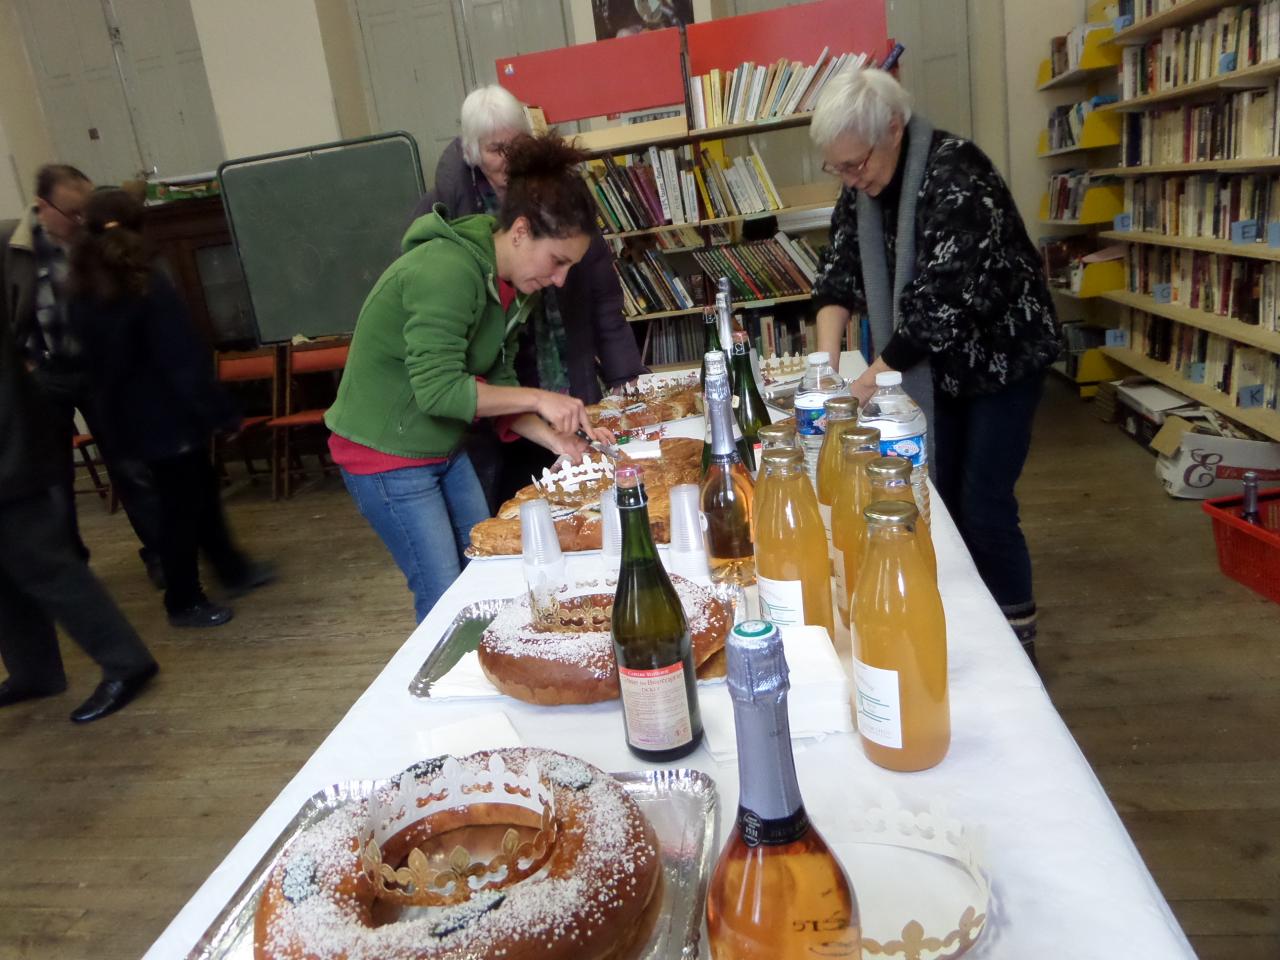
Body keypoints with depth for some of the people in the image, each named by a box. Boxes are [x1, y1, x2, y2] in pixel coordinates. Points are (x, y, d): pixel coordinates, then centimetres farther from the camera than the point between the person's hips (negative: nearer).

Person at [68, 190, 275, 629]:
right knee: (182, 507, 5)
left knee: (201, 493, 21)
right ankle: (183, 602, 17)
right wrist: (222, 413, -14)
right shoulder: (149, 288, -19)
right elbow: (185, 362, -21)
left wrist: (112, 406, 20)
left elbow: (92, 363, 11)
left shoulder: (82, 297, 4)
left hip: (128, 417, 8)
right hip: (169, 416, -8)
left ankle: (233, 570, 35)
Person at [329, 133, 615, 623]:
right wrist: (537, 398, -26)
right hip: (386, 454, -8)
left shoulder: (511, 283, 1)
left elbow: (496, 382, 1)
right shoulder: (447, 272, -27)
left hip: (446, 448, 8)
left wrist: (556, 440, -10)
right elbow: (438, 389, -31)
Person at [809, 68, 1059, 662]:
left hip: (999, 358, -7)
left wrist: (874, 376, -29)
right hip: (936, 366, 7)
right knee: (943, 499, 10)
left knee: (984, 507, -5)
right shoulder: (863, 189, -2)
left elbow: (944, 300, -32)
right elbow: (839, 275, -2)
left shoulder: (955, 175, -26)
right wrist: (827, 362, -16)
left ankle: (1017, 643, 14)